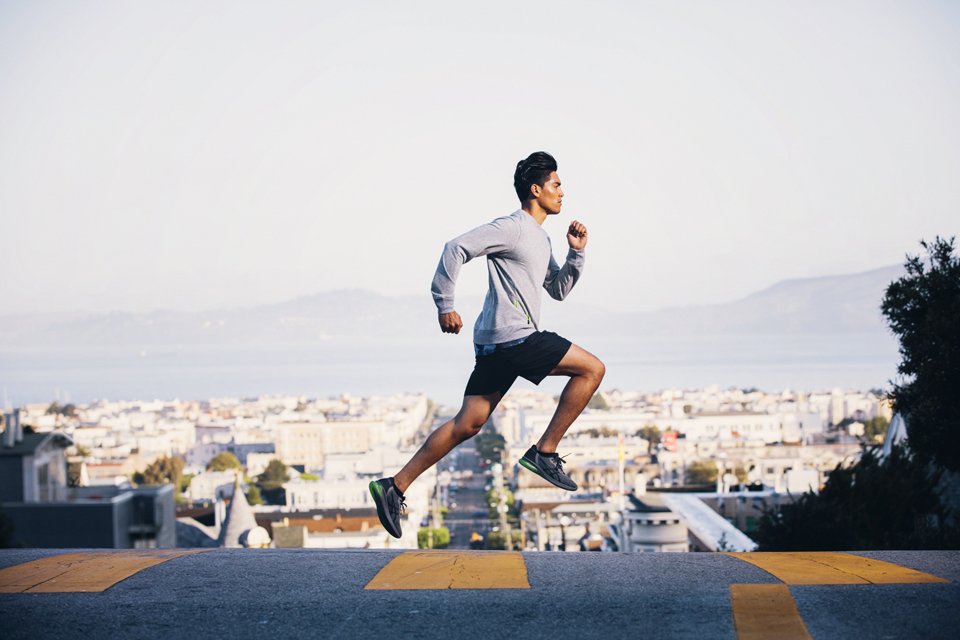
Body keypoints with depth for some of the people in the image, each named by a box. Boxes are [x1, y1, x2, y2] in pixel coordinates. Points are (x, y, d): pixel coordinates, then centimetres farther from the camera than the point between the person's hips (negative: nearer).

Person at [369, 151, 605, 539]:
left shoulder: (541, 239, 23)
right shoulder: (513, 228, -8)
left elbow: (559, 290, 29)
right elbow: (456, 249, -15)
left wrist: (576, 252, 14)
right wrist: (445, 306, -15)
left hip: (497, 343, 10)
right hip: (511, 336, -10)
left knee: (467, 424, 6)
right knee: (592, 369, -6)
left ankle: (395, 487, 5)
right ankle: (545, 453, -4)